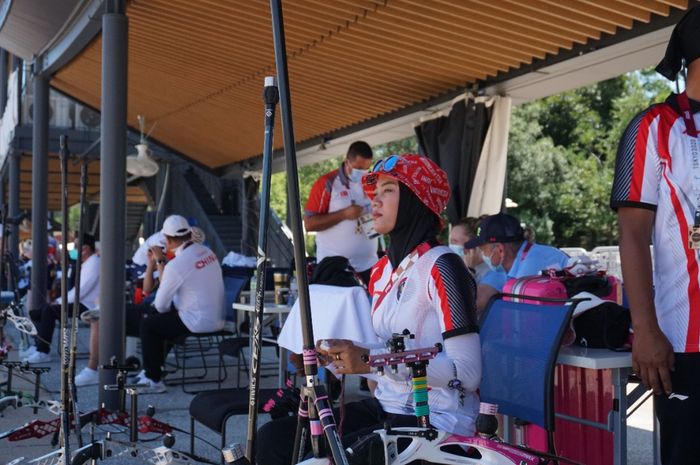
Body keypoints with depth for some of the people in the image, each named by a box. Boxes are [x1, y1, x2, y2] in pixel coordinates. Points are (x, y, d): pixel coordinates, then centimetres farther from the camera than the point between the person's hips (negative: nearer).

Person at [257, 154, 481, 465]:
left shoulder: (441, 269, -14)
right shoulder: (382, 270, 12)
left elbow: (467, 372, -20)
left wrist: (373, 359, -24)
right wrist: (344, 355, -1)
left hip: (435, 421, -7)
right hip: (386, 409, 8)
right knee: (274, 437, -8)